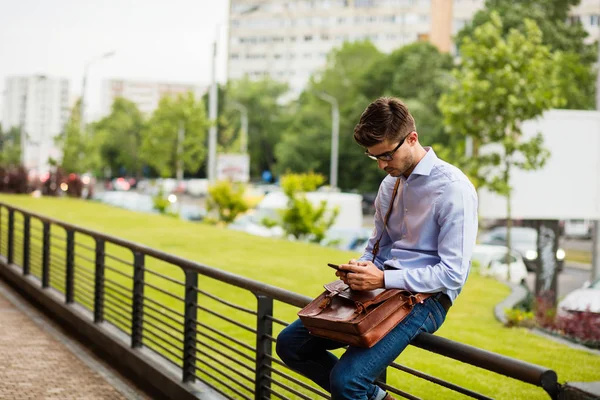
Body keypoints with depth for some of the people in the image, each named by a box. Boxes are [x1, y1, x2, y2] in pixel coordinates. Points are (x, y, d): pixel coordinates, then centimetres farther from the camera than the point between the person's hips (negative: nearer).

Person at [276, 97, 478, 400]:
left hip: (425, 297, -8)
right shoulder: (389, 184, 11)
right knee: (290, 343, -1)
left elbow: (453, 273, -16)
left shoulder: (452, 188, -13)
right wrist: (358, 269, -3)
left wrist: (383, 279, -22)